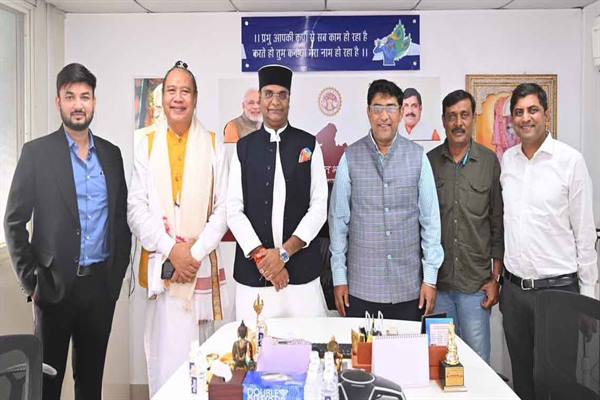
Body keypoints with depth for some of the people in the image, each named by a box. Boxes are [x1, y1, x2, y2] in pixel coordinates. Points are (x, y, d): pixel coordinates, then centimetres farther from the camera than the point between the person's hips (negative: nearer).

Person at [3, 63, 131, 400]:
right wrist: (31, 280, -5)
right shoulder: (37, 152, -3)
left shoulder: (111, 153, 7)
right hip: (56, 283, -3)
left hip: (102, 282, 3)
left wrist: (118, 270, 5)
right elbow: (14, 222, -3)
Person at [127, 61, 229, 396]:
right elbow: (136, 208, 2)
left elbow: (223, 207, 1)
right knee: (166, 351, 2)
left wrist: (195, 253, -8)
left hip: (202, 264, 0)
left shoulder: (213, 145, 5)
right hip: (162, 264, 0)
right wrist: (171, 250, -9)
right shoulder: (148, 145, 7)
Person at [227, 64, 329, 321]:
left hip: (302, 270, 0)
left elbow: (319, 206, -1)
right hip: (252, 271, 1)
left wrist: (284, 252, -8)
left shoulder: (309, 145, 4)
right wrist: (261, 256, -8)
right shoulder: (243, 148, 7)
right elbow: (234, 210, 1)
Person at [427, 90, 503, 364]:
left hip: (476, 282, -1)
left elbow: (498, 223, 3)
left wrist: (496, 278, 1)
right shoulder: (428, 162, 2)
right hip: (437, 282, 1)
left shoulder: (489, 162, 1)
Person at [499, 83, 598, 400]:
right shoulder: (506, 160, 5)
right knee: (521, 374, 17)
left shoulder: (570, 160, -7)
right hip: (514, 288, 4)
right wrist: (498, 277, 10)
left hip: (558, 289, -4)